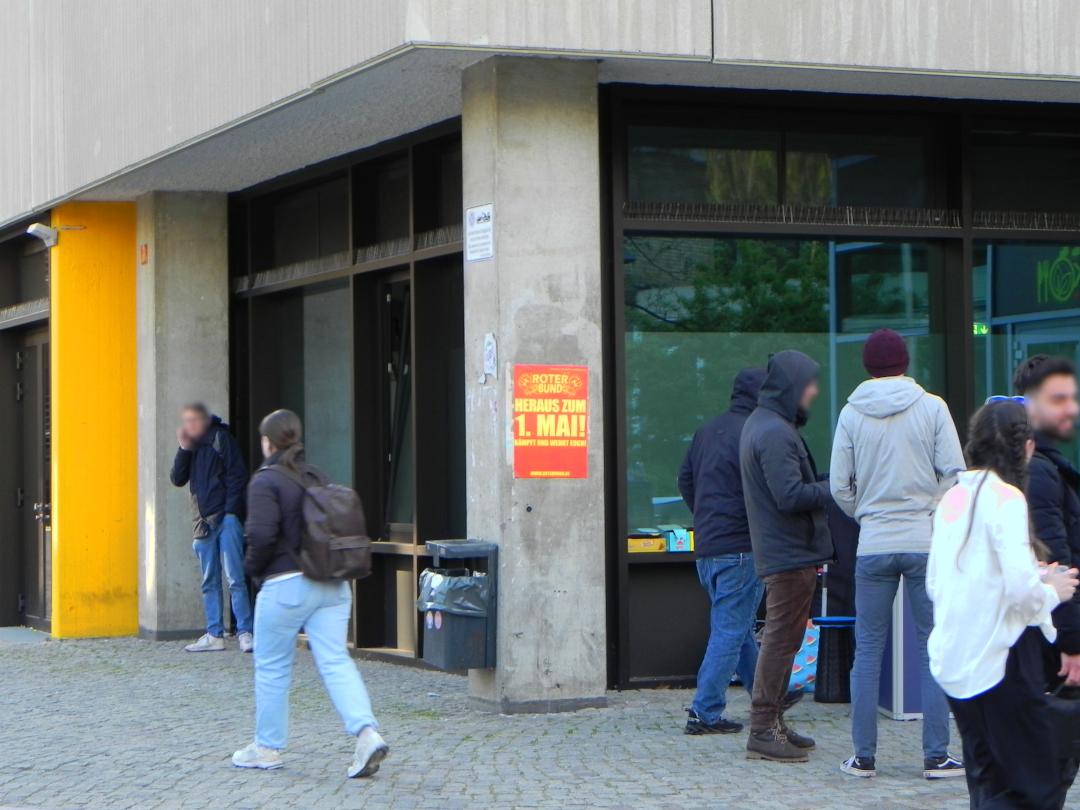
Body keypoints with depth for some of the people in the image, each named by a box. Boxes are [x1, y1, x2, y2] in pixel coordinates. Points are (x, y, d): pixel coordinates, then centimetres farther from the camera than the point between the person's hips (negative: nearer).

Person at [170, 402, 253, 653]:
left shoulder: (220, 438, -2)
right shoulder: (191, 447, 14)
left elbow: (238, 475, -6)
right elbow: (178, 479, 6)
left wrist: (231, 510, -12)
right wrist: (184, 449, -4)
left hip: (226, 518, -6)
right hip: (203, 522, 6)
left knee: (235, 578, -8)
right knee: (209, 582, 8)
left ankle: (244, 632, -8)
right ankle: (214, 635, 12)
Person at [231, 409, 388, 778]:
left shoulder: (266, 481, -9)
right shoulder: (316, 477, 13)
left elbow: (262, 534, -21)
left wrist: (253, 567, -4)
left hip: (286, 585, -6)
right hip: (333, 584, 6)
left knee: (272, 666, 8)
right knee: (335, 661, 1)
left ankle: (267, 747, 18)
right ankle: (367, 731, -17)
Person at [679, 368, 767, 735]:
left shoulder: (707, 430, 12)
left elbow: (685, 479, 19)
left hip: (706, 547, 9)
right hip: (740, 548, -9)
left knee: (737, 626, 19)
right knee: (731, 630, -4)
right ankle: (705, 713, -5)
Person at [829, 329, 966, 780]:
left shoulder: (852, 414, 2)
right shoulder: (932, 408, -2)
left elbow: (839, 486, 2)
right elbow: (954, 473, -5)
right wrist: (930, 509, 11)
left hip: (873, 545, 1)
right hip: (927, 543, -1)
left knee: (868, 649, 7)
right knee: (933, 648, 4)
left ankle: (864, 756, 7)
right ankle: (936, 756, 3)